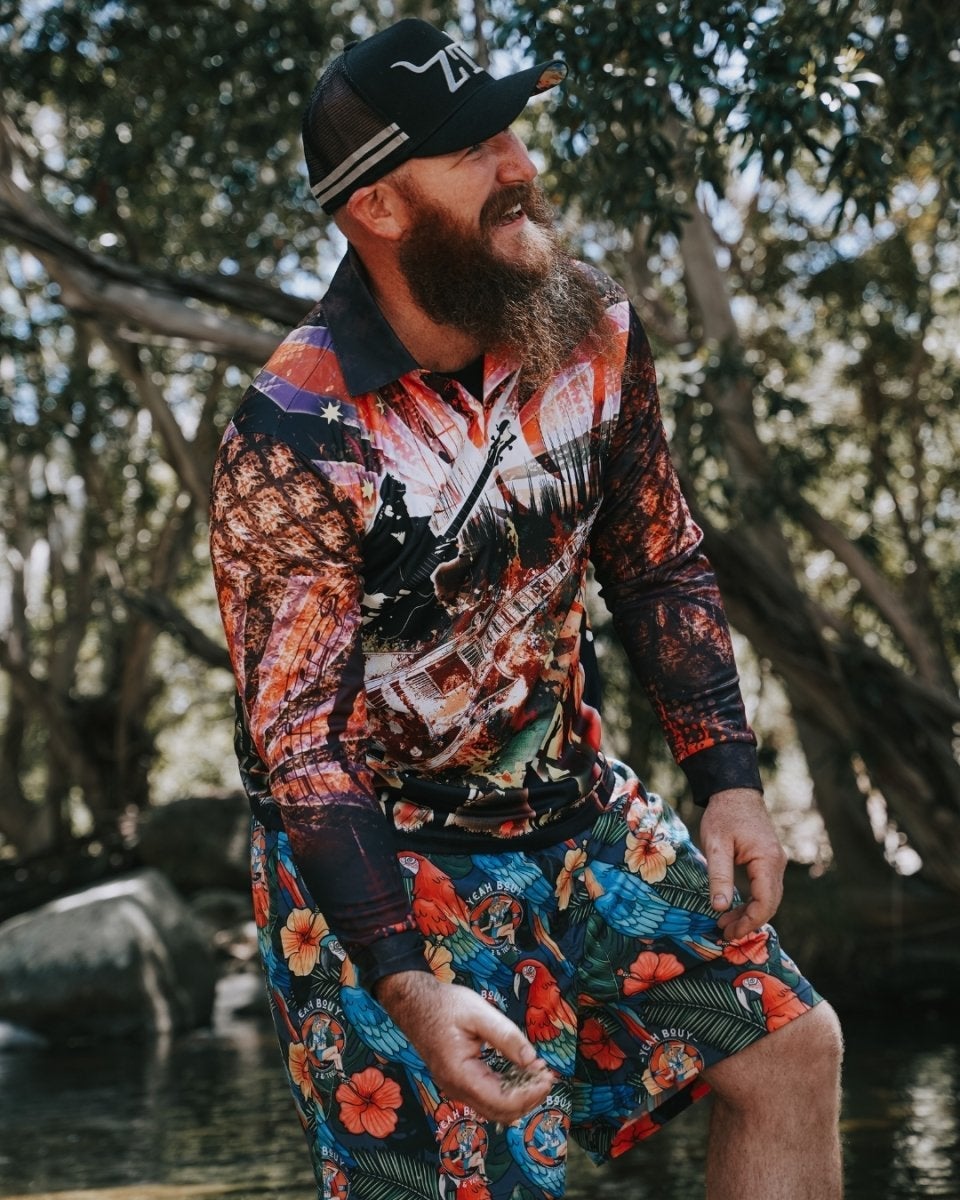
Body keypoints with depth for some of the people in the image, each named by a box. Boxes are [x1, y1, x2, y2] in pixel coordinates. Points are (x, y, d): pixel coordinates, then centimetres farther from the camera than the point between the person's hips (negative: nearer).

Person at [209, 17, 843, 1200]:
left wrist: (728, 778, -2)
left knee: (792, 1052, 3)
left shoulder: (592, 332, -7)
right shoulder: (294, 445, -25)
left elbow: (657, 565, 6)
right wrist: (403, 983, -30)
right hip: (379, 857, -6)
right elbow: (297, 743, -23)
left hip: (573, 807, 6)